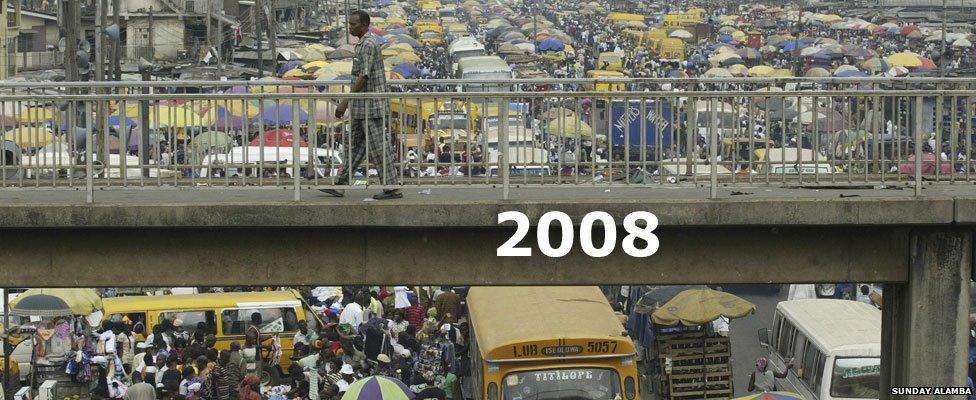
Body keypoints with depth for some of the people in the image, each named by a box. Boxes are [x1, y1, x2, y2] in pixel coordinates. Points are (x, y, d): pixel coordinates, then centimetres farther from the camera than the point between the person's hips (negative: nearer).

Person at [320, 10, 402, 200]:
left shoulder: (368, 45, -15)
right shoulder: (363, 44, 17)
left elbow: (363, 77, -22)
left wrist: (345, 102, -22)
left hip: (371, 106, -10)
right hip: (362, 107, 10)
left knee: (380, 147, -6)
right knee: (355, 147, 11)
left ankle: (393, 188, -2)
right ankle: (340, 186, 14)